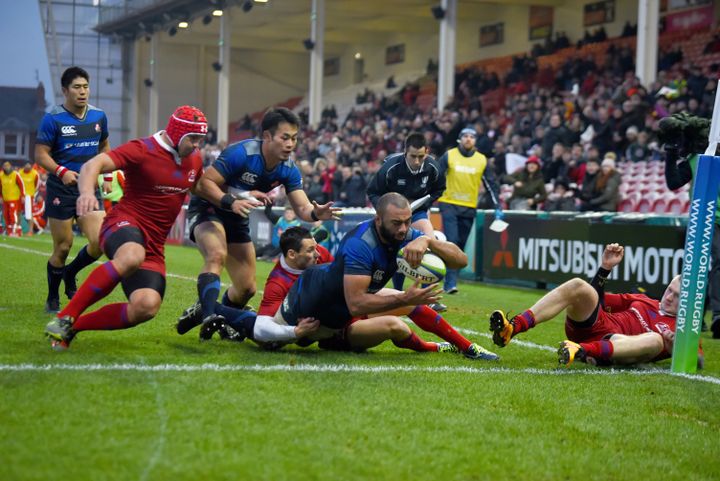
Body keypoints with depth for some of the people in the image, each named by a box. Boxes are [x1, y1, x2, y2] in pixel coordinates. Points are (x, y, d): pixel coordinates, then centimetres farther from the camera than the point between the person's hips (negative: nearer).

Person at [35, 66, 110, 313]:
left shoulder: (99, 116, 7)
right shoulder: (53, 119, -7)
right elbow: (40, 154, -8)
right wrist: (61, 171, -23)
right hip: (61, 190, -4)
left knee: (100, 241, -11)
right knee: (63, 247, 0)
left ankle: (70, 274, 19)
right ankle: (52, 299, 20)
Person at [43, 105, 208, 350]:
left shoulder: (195, 159, 10)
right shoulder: (143, 150, -11)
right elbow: (94, 164, -24)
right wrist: (87, 191, -45)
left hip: (153, 245, 6)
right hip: (125, 223, -6)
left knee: (147, 306, -19)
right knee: (132, 256, -43)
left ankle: (74, 325, -2)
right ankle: (65, 317, -31)